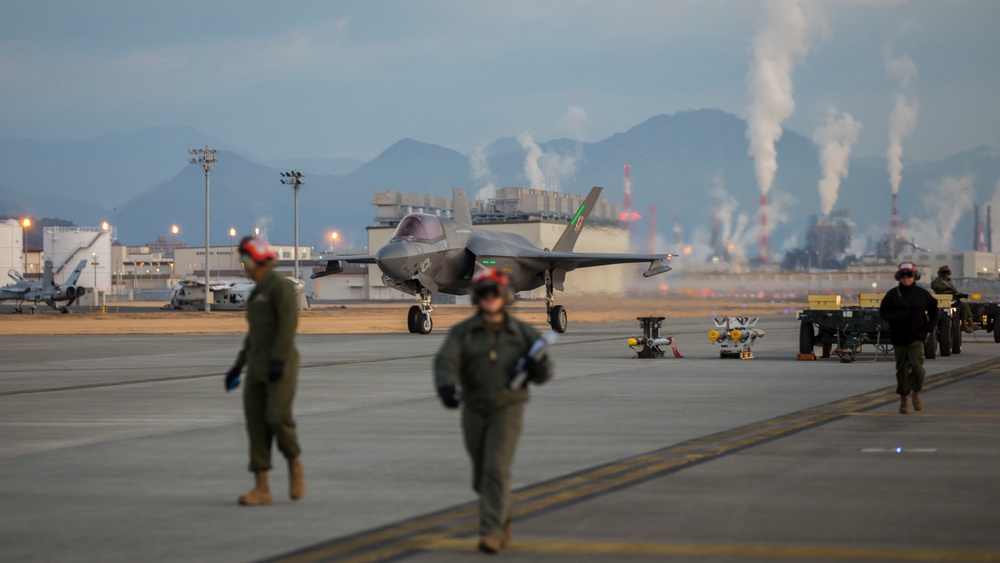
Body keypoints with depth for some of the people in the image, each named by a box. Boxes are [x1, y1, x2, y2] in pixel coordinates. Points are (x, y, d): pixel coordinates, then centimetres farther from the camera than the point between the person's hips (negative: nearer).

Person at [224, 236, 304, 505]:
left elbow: (289, 325, -21)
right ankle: (262, 489, -3)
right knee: (256, 423, -3)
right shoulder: (258, 293, 20)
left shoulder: (282, 286, -10)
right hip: (259, 367, 8)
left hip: (281, 367, -8)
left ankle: (294, 464, 9)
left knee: (278, 418, -20)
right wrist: (238, 366, 21)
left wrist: (278, 361, -29)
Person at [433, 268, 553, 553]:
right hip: (474, 411, 2)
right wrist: (446, 388, -43)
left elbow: (543, 374, 1)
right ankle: (502, 516, 40)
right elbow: (446, 362, -21)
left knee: (496, 470, -19)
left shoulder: (523, 333, -3)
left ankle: (490, 532, -16)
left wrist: (538, 365, -25)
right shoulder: (462, 332, -5)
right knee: (482, 476, 12)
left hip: (508, 410, -2)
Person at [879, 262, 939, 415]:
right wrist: (895, 316, -16)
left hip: (916, 337, -1)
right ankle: (903, 399, 24)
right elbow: (883, 312, 4)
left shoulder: (922, 294, 3)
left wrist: (929, 328, 1)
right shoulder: (892, 294, 1)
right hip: (898, 337, 1)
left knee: (916, 364, -19)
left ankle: (916, 393, 3)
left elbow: (933, 312, 13)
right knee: (902, 369, 8)